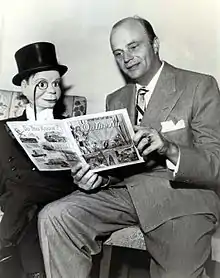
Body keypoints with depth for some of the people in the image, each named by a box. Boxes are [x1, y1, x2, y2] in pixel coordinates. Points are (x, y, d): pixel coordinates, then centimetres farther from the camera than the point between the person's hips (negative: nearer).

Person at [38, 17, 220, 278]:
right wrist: (97, 175, -10)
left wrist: (170, 150, -26)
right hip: (125, 190, 4)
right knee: (53, 217, -17)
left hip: (182, 194, -3)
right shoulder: (115, 100, 16)